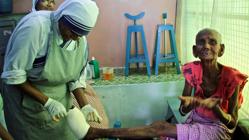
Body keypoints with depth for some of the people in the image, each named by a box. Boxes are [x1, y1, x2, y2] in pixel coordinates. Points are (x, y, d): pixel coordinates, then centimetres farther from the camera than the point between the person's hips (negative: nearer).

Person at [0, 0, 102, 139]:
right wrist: (47, 102, -25)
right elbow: (13, 75, -23)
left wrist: (84, 106, -13)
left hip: (60, 103, 5)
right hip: (27, 102, -4)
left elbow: (76, 78, 2)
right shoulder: (35, 26, -26)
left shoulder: (81, 40, -6)